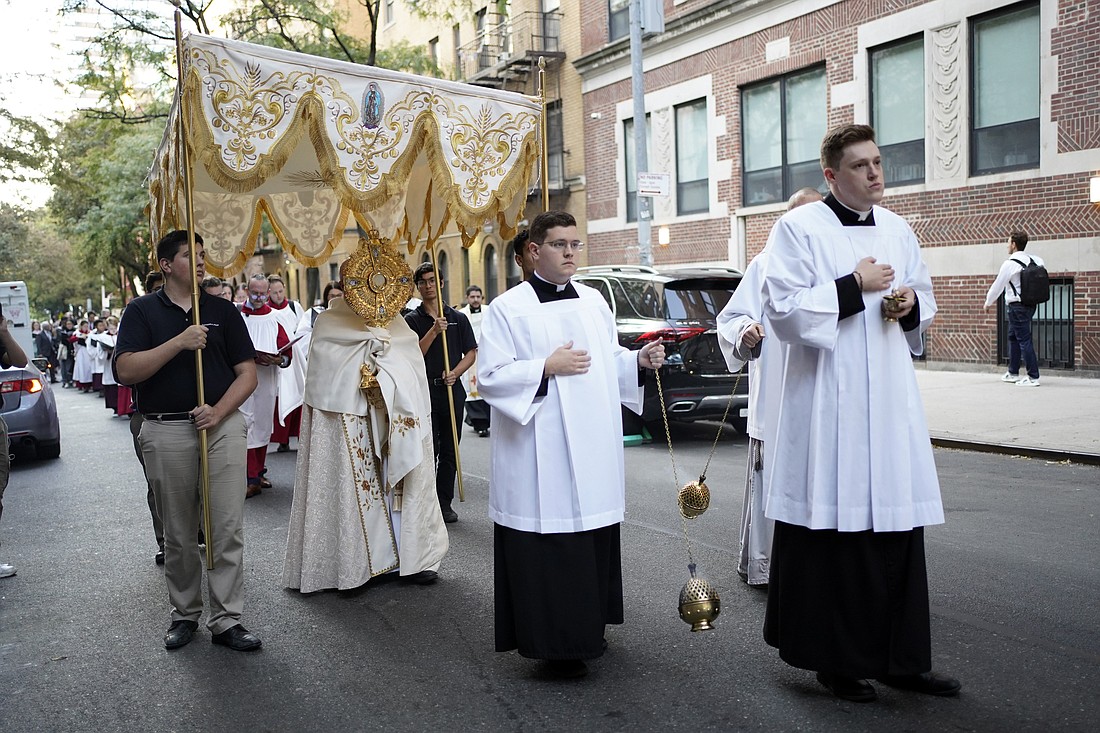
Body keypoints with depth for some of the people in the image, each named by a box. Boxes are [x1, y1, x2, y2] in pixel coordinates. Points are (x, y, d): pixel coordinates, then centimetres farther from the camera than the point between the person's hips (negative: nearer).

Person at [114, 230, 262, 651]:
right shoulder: (142, 311, 5)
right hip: (166, 431, -1)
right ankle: (184, 614, 25)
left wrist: (219, 411, -11)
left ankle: (226, 620, 7)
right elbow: (126, 371, -8)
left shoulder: (222, 311, 9)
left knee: (228, 529, -1)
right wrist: (179, 342, -16)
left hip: (221, 425, 1)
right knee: (178, 534, 9)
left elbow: (247, 374, 5)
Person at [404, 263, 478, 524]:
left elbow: (471, 353, 7)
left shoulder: (458, 318, 8)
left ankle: (445, 502, 16)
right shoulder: (412, 320, 3)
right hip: (424, 390, -2)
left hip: (452, 390, 2)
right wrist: (434, 331, -19)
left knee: (449, 451, 7)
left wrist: (455, 372, -10)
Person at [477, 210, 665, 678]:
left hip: (594, 451, 6)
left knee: (593, 540, 13)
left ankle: (587, 629, 30)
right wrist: (546, 367, -18)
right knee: (548, 549, -2)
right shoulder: (508, 309, -5)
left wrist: (639, 361, 0)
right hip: (541, 459, -6)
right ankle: (554, 644, 11)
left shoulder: (594, 302, 12)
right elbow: (490, 378, -10)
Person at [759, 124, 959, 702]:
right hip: (826, 405, -6)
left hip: (889, 400, 6)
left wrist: (911, 301, 1)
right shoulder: (797, 229, -4)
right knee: (834, 530, 0)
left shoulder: (898, 230, 14)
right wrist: (855, 285, -14)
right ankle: (837, 660, 16)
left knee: (898, 525, 8)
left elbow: (924, 299, 24)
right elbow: (783, 308, -13)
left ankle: (901, 658, 22)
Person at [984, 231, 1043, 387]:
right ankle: (1013, 373, 29)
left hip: (1017, 306, -8)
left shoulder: (1010, 263, -13)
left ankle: (1033, 377, -7)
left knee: (1024, 340, -7)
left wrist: (989, 302, 9)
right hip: (1030, 303, 8)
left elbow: (998, 284, -7)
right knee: (1013, 336, 20)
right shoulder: (1032, 260, 6)